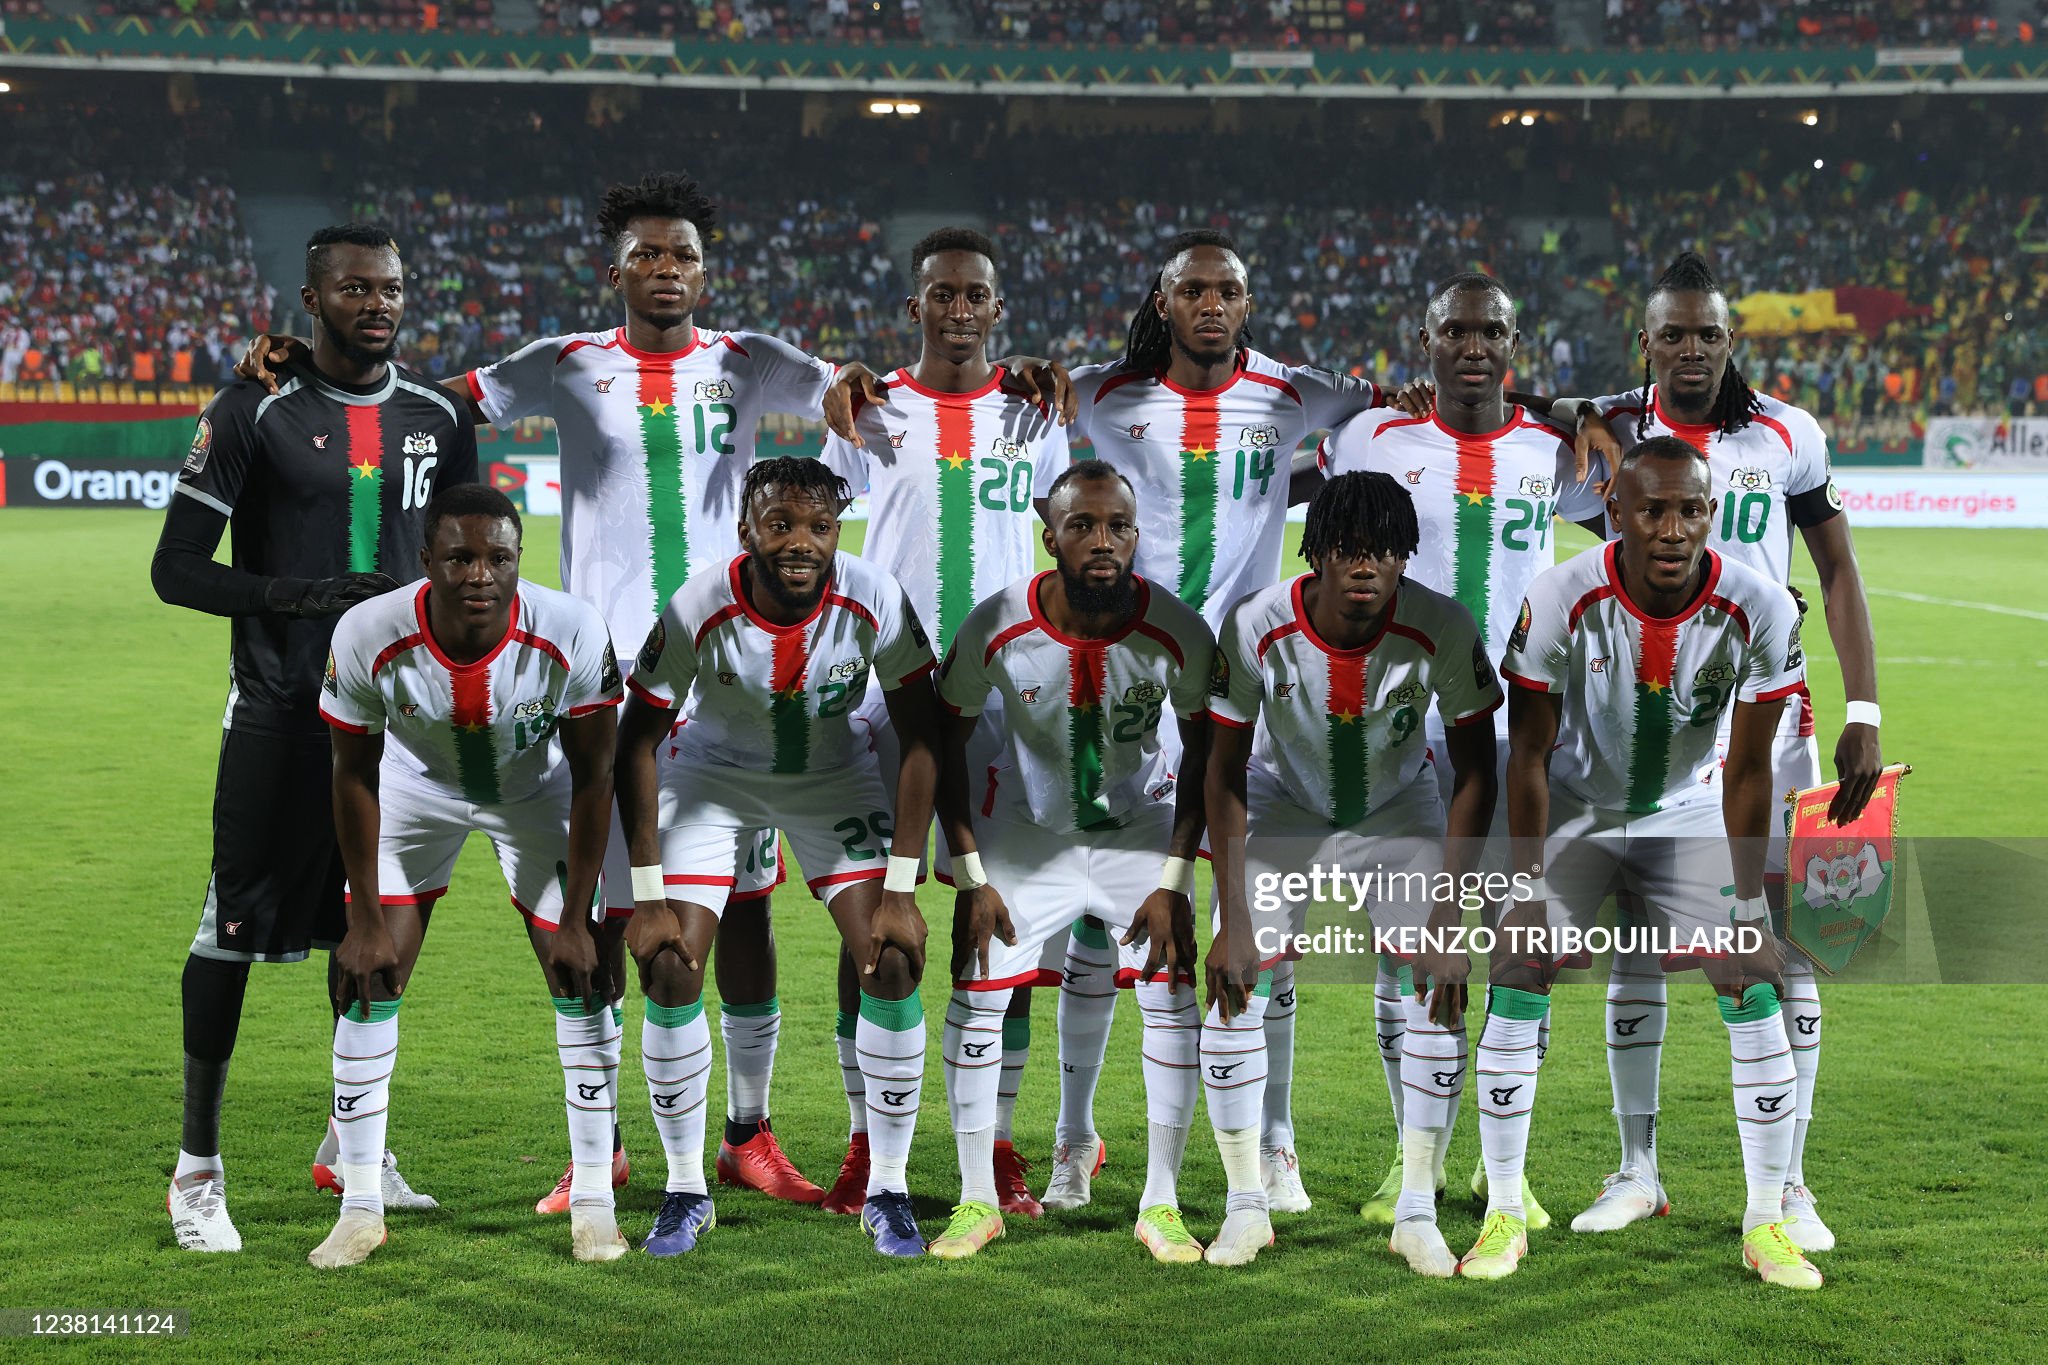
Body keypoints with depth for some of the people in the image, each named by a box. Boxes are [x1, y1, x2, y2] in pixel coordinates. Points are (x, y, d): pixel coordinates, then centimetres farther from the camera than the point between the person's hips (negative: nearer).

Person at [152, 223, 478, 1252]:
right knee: (236, 927, -4)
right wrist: (304, 597, -20)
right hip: (280, 713, -5)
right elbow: (176, 568, -8)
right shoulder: (254, 414, -7)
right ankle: (197, 1166, 6)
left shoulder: (436, 418, 9)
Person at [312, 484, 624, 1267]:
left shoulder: (572, 634, -34)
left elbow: (593, 777, -19)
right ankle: (360, 1208, 7)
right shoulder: (368, 637, -32)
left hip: (537, 790, 0)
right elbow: (354, 775, -15)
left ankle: (593, 1201, 6)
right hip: (417, 787, 1)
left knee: (581, 980, -6)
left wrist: (575, 922, -16)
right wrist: (365, 923, -12)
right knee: (367, 981, -5)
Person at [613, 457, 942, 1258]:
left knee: (894, 964, -13)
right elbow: (636, 746, -17)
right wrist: (647, 897, -20)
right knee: (669, 971, -12)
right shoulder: (698, 611, -29)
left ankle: (886, 1191, 2)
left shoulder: (875, 604, -28)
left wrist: (900, 889, -21)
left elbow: (920, 740, -17)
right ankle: (685, 1192, 5)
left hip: (834, 773, 1)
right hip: (712, 772, 0)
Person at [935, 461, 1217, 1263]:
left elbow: (1203, 752, -7)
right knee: (975, 993, -5)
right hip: (1026, 831, 0)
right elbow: (948, 743, -8)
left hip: (1142, 828, 0)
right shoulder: (996, 627, -23)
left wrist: (1174, 880, -10)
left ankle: (1161, 1205, 6)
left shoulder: (1178, 633, -23)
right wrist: (971, 877, -10)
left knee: (1172, 995, -8)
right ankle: (976, 1202, 11)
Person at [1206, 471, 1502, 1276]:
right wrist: (1234, 924, -20)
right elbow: (1225, 774, -17)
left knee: (1443, 993, -11)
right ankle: (1245, 1206, 4)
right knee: (1235, 990, -11)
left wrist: (1448, 922, -21)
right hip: (1284, 808, 0)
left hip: (1400, 811, 0)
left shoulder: (1444, 629, -28)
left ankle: (1417, 1215, 1)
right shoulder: (1256, 628, -28)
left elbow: (1475, 773, -17)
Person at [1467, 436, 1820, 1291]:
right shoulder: (1561, 602, -27)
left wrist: (1748, 903, -12)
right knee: (1516, 978, -13)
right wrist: (1532, 889, -16)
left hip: (1690, 812, 1)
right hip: (1575, 806, -1)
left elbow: (1748, 770, -13)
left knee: (1755, 990, -8)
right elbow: (1529, 752, -15)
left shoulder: (1760, 612, -24)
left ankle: (1766, 1225, 4)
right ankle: (1504, 1217, 0)